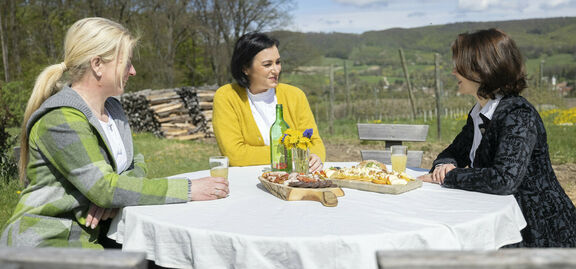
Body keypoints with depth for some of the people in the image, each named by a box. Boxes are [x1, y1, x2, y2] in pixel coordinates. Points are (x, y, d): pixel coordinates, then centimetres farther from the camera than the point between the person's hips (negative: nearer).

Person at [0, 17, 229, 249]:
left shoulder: (112, 108, 9)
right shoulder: (61, 119, -19)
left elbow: (135, 163, 10)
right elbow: (104, 186, -25)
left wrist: (112, 195, -14)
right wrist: (188, 190, -24)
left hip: (97, 237, 7)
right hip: (50, 242, -7)